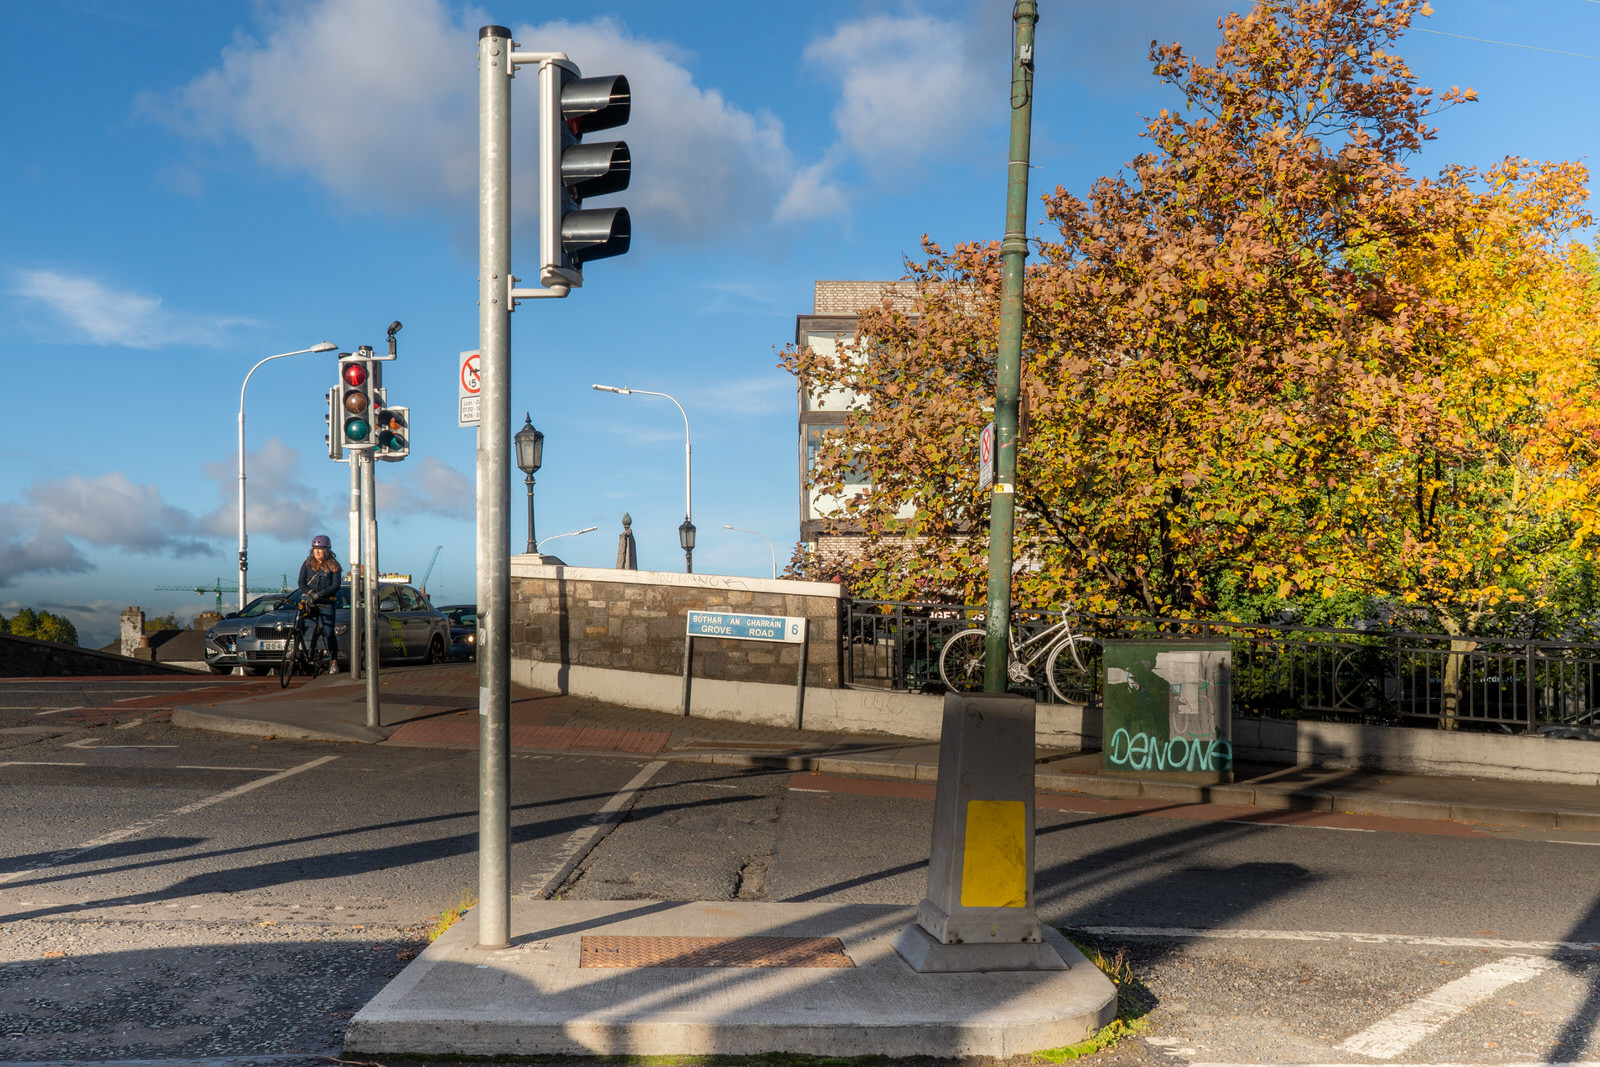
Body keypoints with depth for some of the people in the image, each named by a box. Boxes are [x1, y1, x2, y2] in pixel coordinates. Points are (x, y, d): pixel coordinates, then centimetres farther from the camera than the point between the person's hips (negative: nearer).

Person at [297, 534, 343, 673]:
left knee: (329, 632, -7)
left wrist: (320, 594, -19)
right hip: (308, 600, 2)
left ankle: (334, 662, -2)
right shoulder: (307, 563, 8)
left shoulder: (333, 566, 2)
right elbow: (301, 582, 2)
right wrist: (310, 592, -16)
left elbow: (335, 586, -6)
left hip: (326, 602, -2)